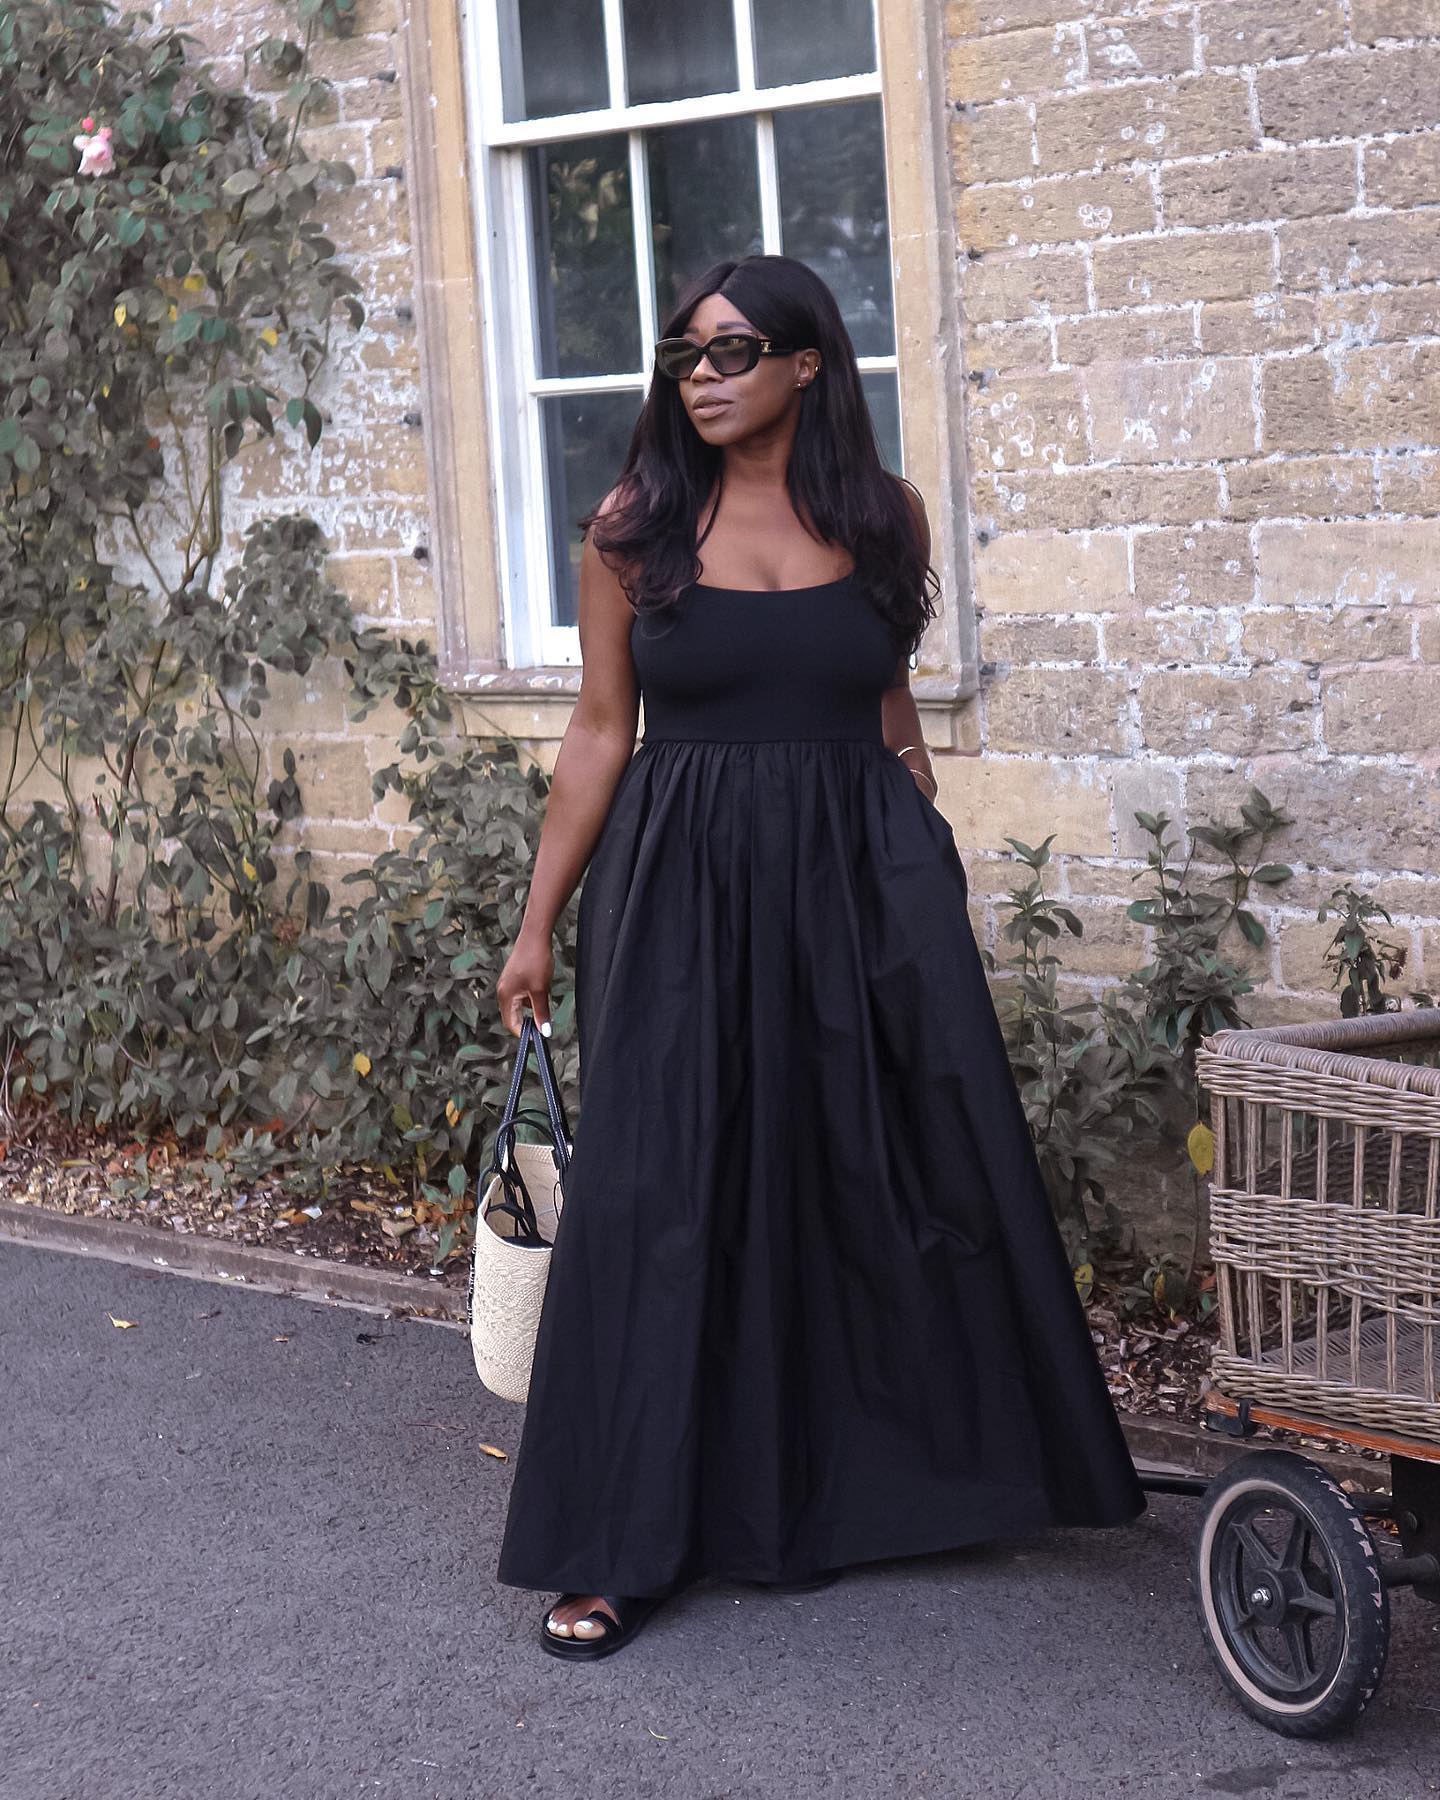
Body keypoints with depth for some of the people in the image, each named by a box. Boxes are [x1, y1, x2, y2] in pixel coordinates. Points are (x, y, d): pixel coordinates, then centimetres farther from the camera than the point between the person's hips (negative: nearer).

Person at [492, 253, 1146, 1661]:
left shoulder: (884, 520, 5)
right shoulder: (637, 525, 0)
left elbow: (891, 712, 14)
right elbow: (601, 730, 3)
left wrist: (928, 887, 14)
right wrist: (538, 923, 1)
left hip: (862, 883, 2)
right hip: (684, 886, -2)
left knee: (890, 1178, 5)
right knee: (661, 1195, -3)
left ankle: (852, 1488, 25)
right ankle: (617, 1550, 5)